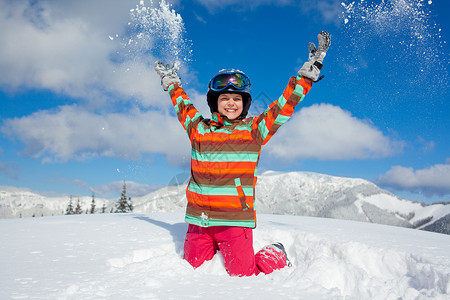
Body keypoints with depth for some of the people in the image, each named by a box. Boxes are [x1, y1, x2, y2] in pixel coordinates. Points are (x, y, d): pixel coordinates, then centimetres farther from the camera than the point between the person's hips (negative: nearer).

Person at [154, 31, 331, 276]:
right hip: (199, 220, 3)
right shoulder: (199, 128, 7)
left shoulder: (255, 129, 2)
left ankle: (276, 256, 27)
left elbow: (286, 104, 4)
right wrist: (171, 82, 33)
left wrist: (310, 70, 4)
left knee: (243, 277, -3)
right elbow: (182, 105, 25)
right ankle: (215, 249, 39)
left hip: (236, 220, -3)